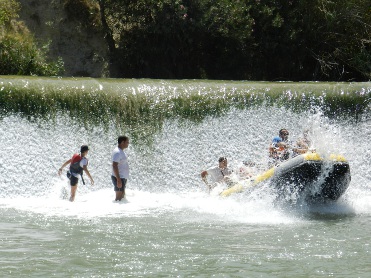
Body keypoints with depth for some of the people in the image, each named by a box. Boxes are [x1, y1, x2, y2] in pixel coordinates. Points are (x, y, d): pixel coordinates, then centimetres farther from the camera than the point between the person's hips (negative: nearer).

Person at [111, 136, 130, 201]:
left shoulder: (121, 152, 15)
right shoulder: (117, 152, -18)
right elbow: (114, 166, -24)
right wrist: (118, 180, -27)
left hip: (123, 178, 11)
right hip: (119, 178, -11)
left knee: (122, 196, 15)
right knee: (119, 198, -10)